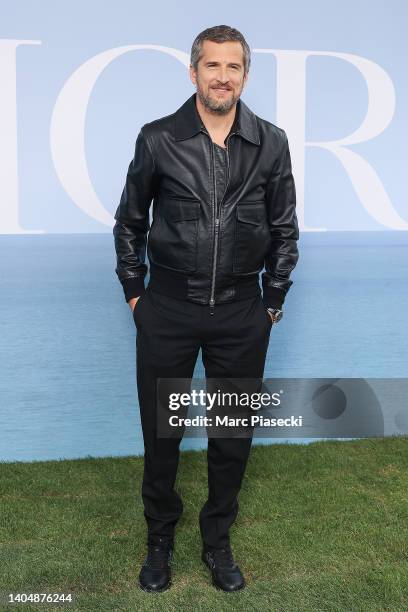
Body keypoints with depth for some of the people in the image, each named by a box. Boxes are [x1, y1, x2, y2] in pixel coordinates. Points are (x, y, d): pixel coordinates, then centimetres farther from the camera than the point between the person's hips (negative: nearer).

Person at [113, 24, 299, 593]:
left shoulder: (271, 143, 0)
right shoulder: (157, 139, -3)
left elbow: (284, 230, 7)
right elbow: (129, 222, 7)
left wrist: (273, 302, 7)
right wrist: (134, 293, 6)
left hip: (241, 316, 1)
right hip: (167, 311, 0)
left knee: (233, 436, 11)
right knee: (161, 433, 10)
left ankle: (217, 542, 32)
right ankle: (160, 540, 32)